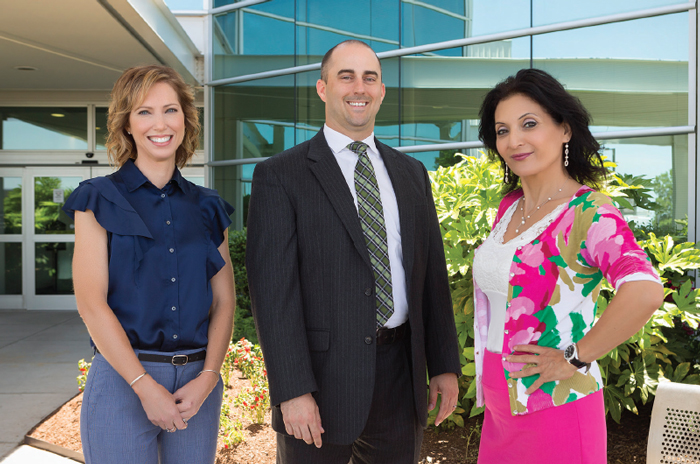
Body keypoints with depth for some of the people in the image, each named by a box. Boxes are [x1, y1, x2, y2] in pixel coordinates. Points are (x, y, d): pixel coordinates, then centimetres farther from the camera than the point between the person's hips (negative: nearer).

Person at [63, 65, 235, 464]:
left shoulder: (208, 207, 7)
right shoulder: (99, 200, -2)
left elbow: (224, 300, 4)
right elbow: (91, 301, -9)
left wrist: (207, 378, -8)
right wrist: (145, 385, -13)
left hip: (198, 384, 3)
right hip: (123, 378, -3)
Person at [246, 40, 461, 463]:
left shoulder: (412, 173, 11)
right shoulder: (280, 176, -5)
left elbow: (432, 272, 11)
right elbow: (272, 288, -11)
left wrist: (445, 365, 7)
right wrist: (292, 391, -16)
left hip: (401, 375, 5)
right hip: (321, 376, -4)